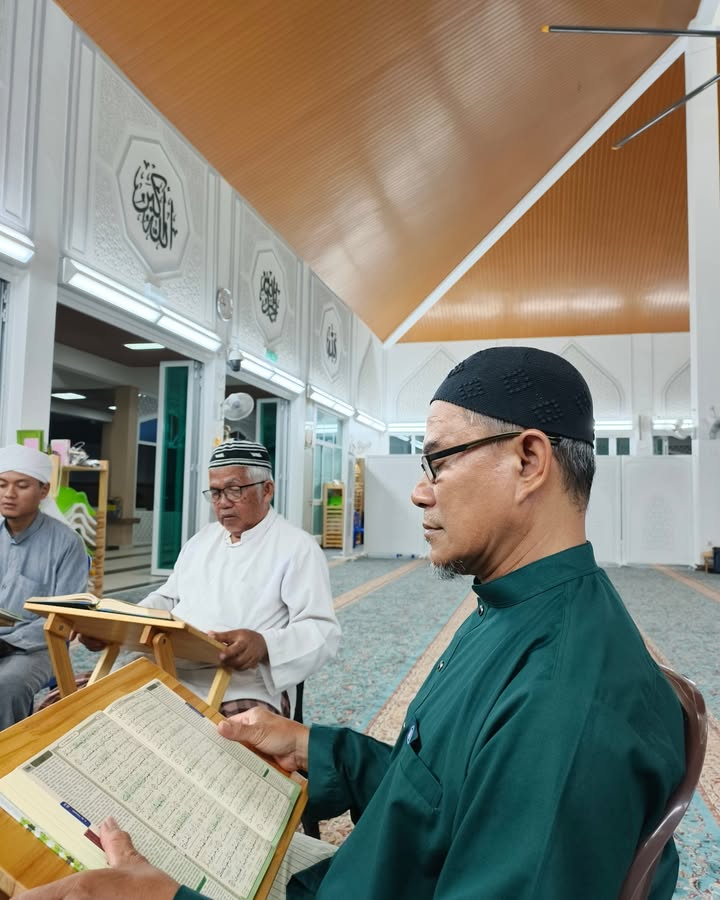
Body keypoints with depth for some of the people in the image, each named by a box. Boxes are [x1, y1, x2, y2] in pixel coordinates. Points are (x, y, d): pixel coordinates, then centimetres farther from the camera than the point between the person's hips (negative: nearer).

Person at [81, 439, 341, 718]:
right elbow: (167, 599, 27)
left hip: (244, 693, -7)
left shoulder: (297, 547, -5)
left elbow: (323, 631, -13)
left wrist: (263, 644, -33)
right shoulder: (202, 538, 20)